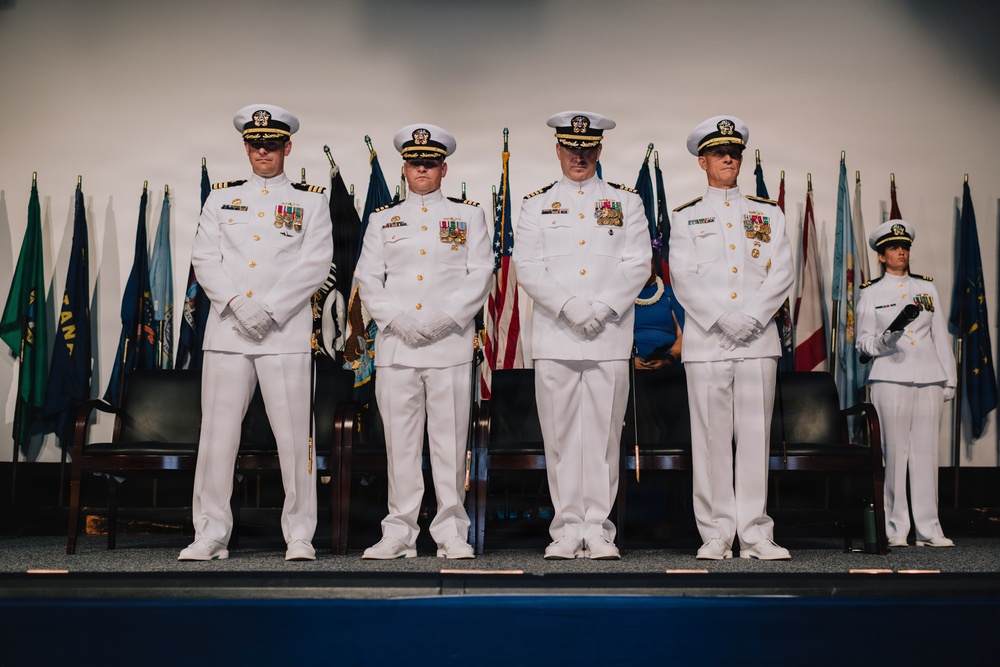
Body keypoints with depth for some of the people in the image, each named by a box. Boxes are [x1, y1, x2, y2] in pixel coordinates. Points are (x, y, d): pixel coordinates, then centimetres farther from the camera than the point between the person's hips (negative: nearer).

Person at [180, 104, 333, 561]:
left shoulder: (311, 201, 9)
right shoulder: (221, 198, 15)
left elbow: (315, 264, -2)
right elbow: (205, 260, 6)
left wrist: (270, 309, -11)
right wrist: (239, 304, -10)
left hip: (286, 332, -2)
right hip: (226, 330, 2)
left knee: (294, 436, -2)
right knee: (217, 434, 2)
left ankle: (299, 535, 8)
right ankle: (211, 534, 11)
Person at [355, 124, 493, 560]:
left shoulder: (469, 217, 11)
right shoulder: (383, 221, 15)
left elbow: (480, 276, 3)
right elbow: (368, 280, 8)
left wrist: (443, 318, -10)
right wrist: (399, 322, -7)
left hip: (450, 344, -1)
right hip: (395, 344, 2)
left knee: (450, 440, -1)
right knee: (400, 441, 2)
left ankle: (452, 534, 6)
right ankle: (399, 534, 9)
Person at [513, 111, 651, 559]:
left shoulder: (626, 202, 11)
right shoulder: (537, 205, 11)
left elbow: (638, 264, 2)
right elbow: (526, 267, 1)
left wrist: (602, 307, -11)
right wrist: (569, 306, -13)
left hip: (610, 336, 0)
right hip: (554, 337, 0)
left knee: (604, 434, 1)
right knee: (559, 434, 2)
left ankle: (598, 529, 9)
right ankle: (567, 529, 10)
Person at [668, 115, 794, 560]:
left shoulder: (768, 214, 14)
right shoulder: (686, 217, 9)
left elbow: (781, 274, 4)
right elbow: (684, 279, -2)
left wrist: (749, 318, -11)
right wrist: (724, 321, -13)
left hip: (757, 341, 2)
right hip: (705, 341, -1)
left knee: (755, 437, 1)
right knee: (711, 439, -1)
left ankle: (755, 535, 6)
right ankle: (716, 535, 6)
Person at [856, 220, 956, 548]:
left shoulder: (926, 288, 16)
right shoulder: (870, 293, 7)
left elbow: (941, 336, 16)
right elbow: (863, 343, 5)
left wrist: (950, 378, 11)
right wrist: (883, 341, -16)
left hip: (929, 379, 3)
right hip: (890, 378, -3)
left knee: (926, 451, 0)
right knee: (895, 451, -5)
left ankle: (928, 528, 4)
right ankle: (896, 529, 1)